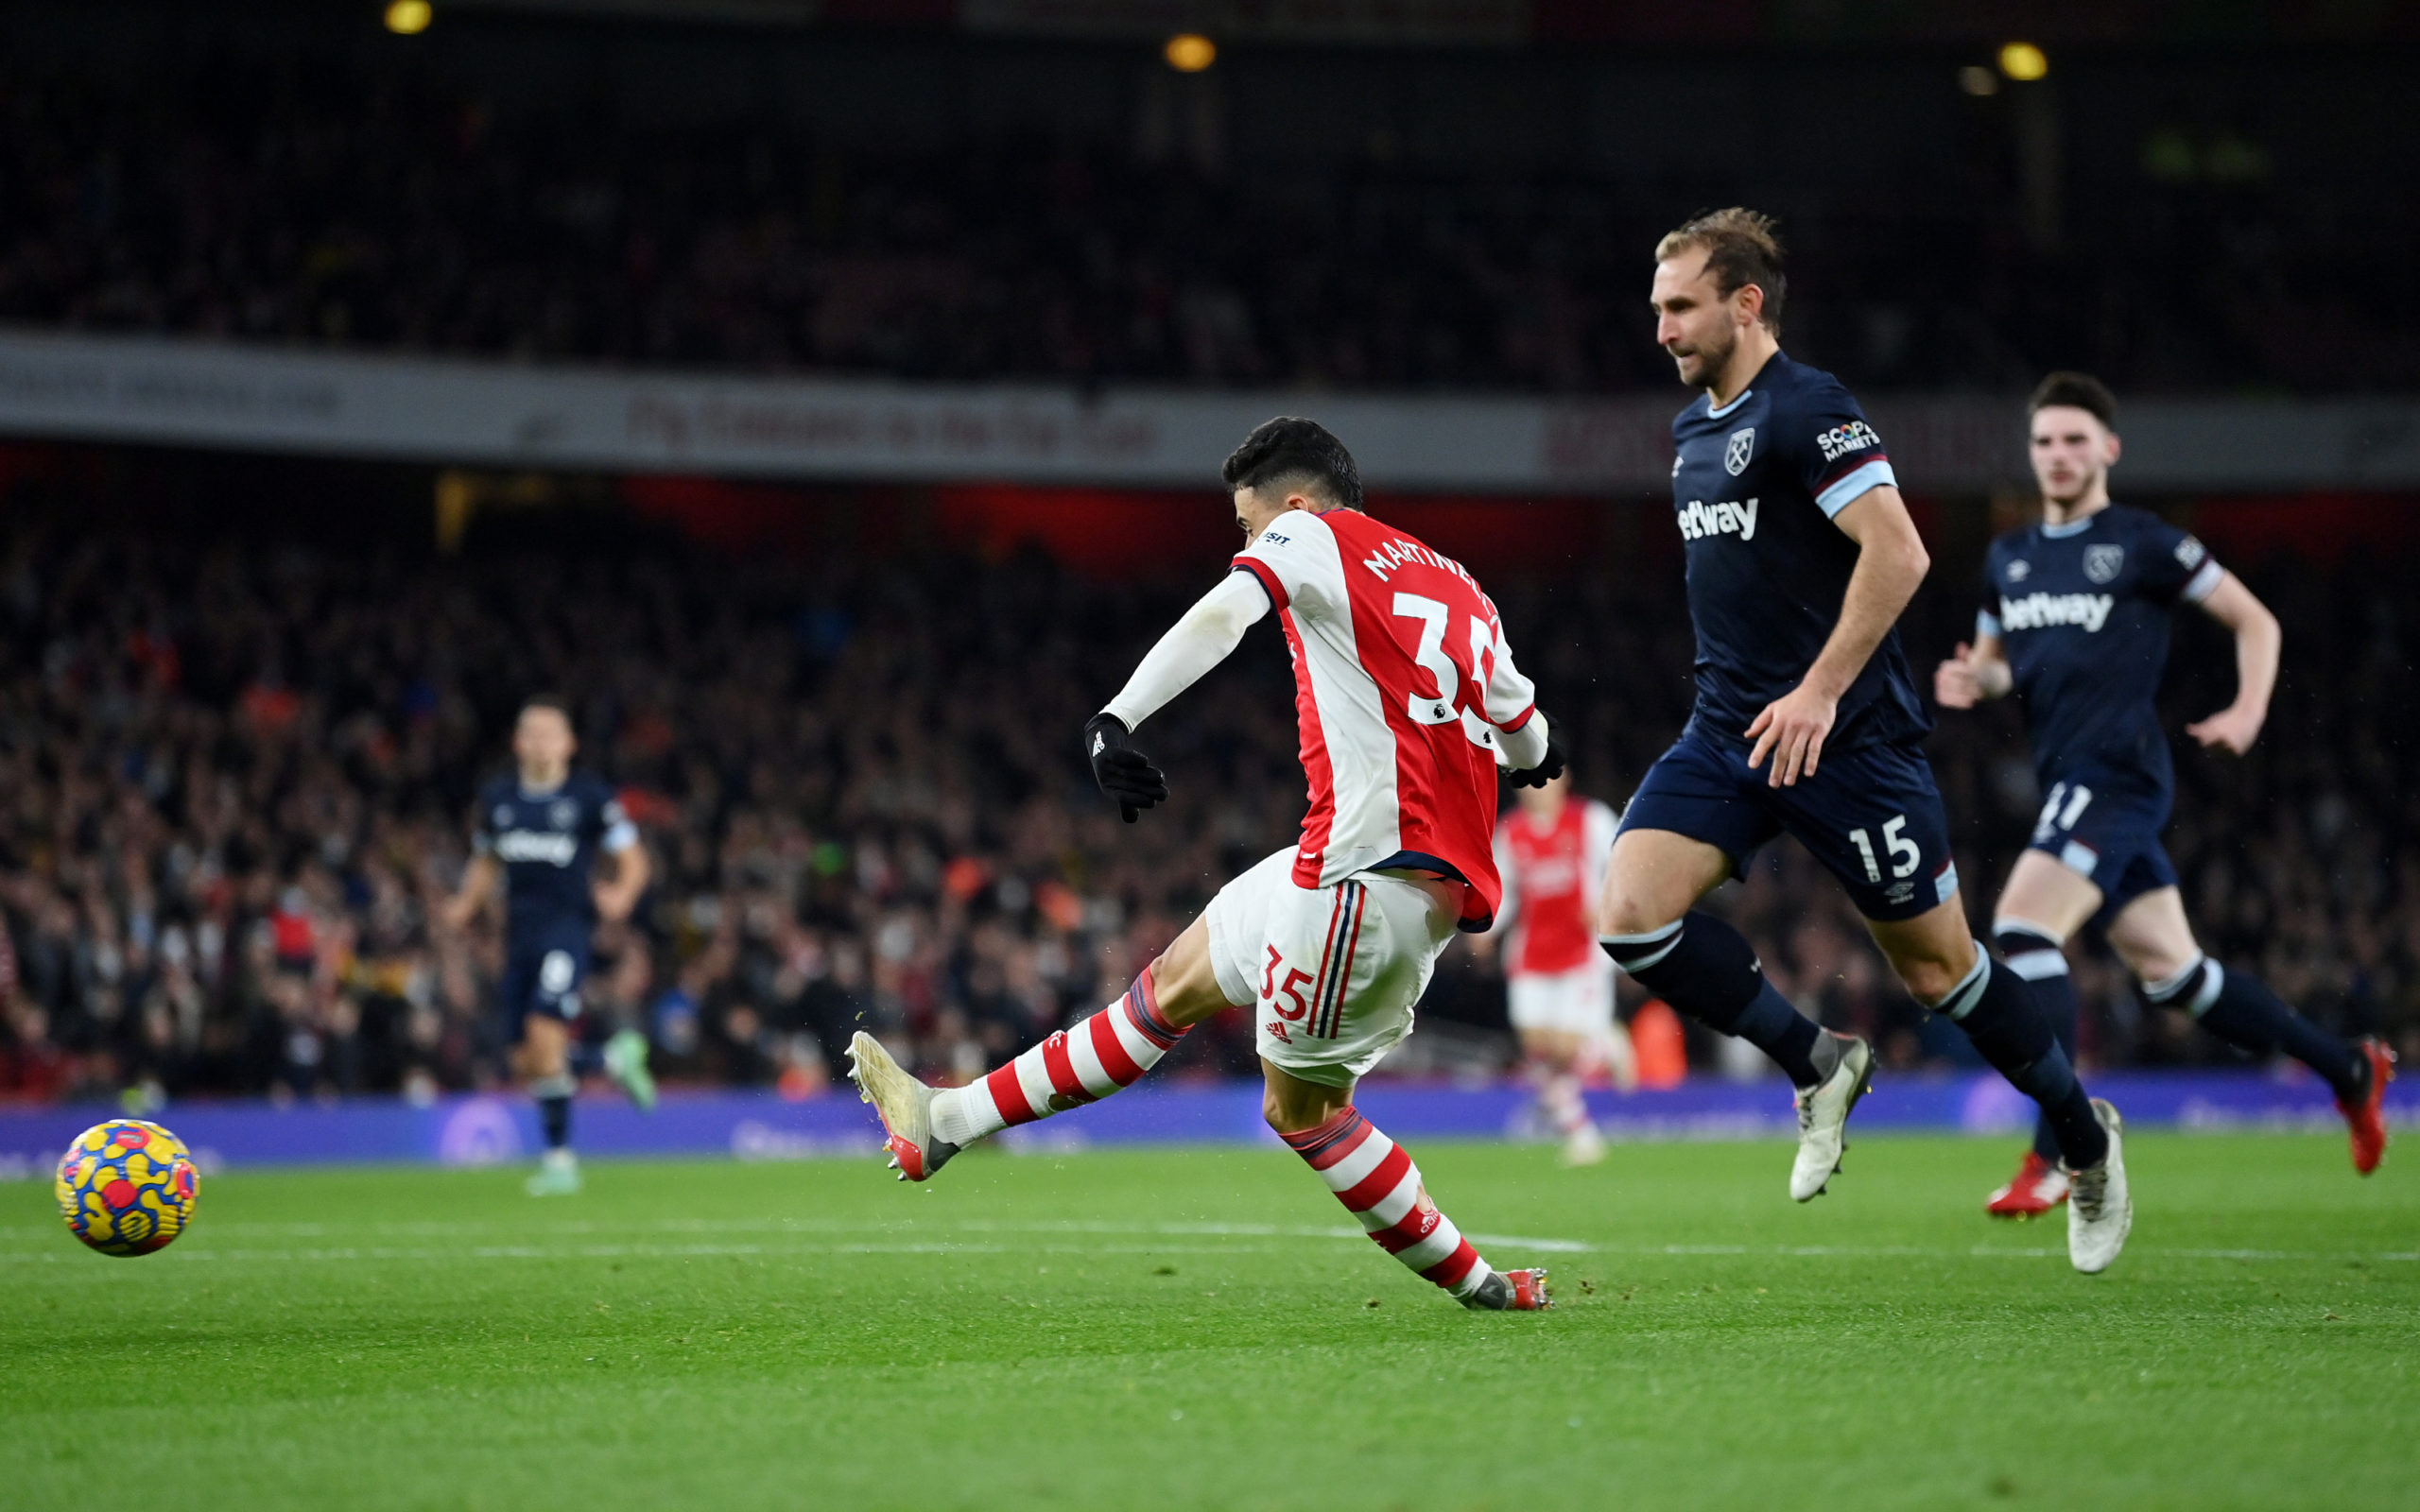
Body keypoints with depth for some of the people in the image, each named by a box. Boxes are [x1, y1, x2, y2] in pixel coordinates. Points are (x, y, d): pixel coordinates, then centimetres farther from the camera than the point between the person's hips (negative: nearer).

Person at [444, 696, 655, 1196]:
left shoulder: (589, 796, -1)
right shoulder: (496, 798, 12)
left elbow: (633, 860, 3)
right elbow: (486, 863, 24)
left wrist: (621, 895, -18)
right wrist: (467, 904, 6)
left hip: (567, 925, -6)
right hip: (519, 931, 6)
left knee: (544, 1032, -22)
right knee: (527, 1060, 2)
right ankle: (618, 1057, 26)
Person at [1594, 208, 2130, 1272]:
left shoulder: (1807, 410, -13)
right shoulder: (1694, 429, 15)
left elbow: (1898, 553, -22)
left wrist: (1819, 690, -24)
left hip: (1844, 736, -8)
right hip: (1727, 735, 8)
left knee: (1935, 966, 1)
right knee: (1629, 913, -14)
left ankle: (2085, 1135, 23)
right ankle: (1818, 1066, 3)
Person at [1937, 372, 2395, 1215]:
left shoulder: (2143, 545, -2)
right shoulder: (2008, 559, 16)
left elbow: (2255, 621, 3)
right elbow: (1995, 661, 26)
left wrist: (2248, 712, -12)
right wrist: (1972, 681, 3)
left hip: (2117, 772, -8)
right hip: (2069, 781, 8)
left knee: (2021, 928, -22)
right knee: (2170, 971, 12)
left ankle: (2058, 1154, -21)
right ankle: (2350, 1071, 28)